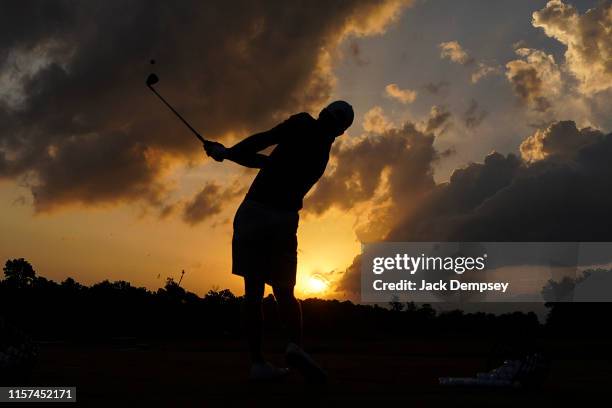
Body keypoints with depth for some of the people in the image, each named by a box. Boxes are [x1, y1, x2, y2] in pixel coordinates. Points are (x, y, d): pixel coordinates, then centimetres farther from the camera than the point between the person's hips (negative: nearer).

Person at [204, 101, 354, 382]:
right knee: (284, 291, 11)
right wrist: (226, 152, 23)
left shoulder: (303, 124, 3)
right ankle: (295, 344, -16)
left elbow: (265, 139, -12)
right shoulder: (322, 157, 19)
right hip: (285, 219, 3)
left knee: (254, 290, 0)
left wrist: (228, 152, 2)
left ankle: (258, 361, -5)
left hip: (255, 209, -3)